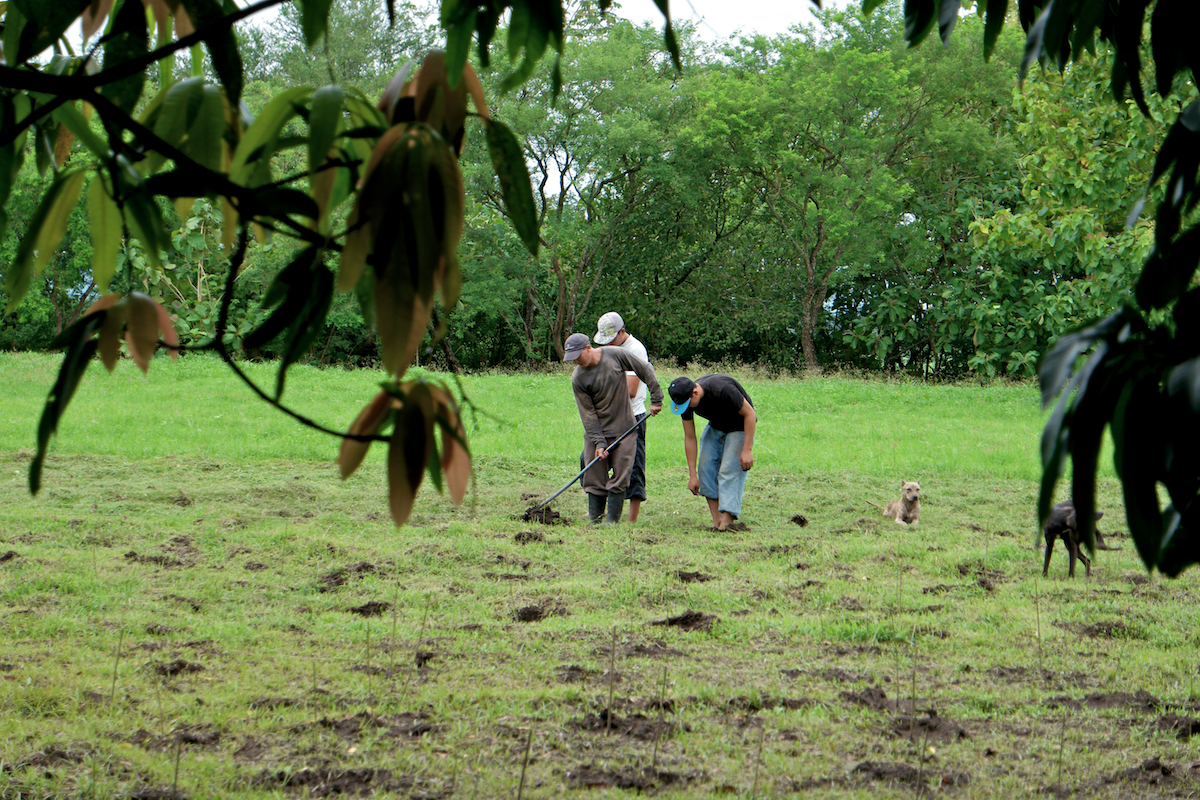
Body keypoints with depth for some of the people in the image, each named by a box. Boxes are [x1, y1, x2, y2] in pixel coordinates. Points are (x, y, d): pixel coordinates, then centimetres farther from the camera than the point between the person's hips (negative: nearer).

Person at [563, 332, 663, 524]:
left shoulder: (615, 355, -9)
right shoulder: (578, 378, -9)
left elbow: (646, 370, 2)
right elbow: (588, 414, -7)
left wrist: (656, 399, 2)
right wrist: (598, 442, -13)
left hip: (624, 430, 0)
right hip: (597, 433, 0)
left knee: (619, 479, -4)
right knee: (596, 480, -2)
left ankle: (612, 521, -1)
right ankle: (595, 521, 4)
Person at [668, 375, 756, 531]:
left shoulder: (722, 390, -37)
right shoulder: (685, 400, -18)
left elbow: (750, 414, -24)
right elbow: (689, 438, -8)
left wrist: (747, 450, -25)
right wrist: (692, 475, -8)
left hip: (739, 427, -6)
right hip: (715, 427, 6)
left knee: (729, 470, -19)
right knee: (706, 468, -9)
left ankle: (727, 520, -22)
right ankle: (716, 520, -6)